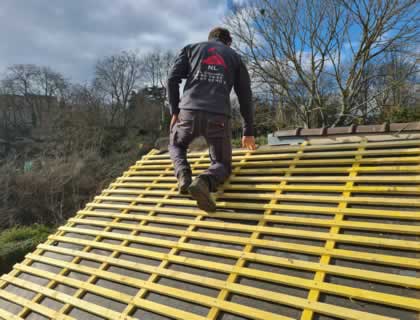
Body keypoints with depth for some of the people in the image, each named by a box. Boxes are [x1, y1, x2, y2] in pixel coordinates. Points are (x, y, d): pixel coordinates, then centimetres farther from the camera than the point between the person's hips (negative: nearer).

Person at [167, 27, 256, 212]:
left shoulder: (191, 48, 24)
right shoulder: (235, 57, 24)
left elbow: (173, 79, 9)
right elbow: (245, 97, 19)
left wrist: (174, 112, 15)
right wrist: (248, 132, 24)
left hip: (189, 112, 1)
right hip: (219, 117, 0)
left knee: (176, 145, 31)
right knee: (222, 164, 16)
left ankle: (183, 173, -1)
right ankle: (204, 181, -19)